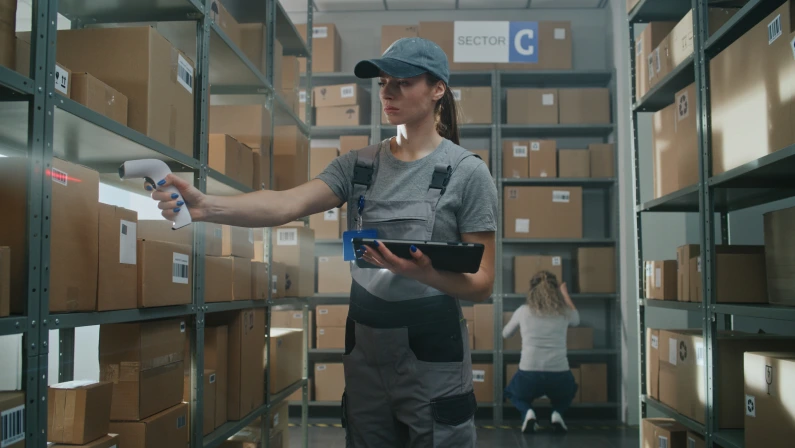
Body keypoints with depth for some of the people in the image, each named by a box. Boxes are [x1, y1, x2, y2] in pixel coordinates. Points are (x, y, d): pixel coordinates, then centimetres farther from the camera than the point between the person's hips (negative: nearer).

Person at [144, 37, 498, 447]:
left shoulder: (467, 171, -8)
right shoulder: (358, 164, 3)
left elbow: (482, 284, -9)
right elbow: (287, 204, -12)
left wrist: (421, 271, -28)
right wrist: (206, 206, -28)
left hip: (432, 365, -4)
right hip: (363, 356, 4)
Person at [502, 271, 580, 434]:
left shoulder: (523, 311, 7)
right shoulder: (564, 312, 9)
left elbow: (505, 334, 26)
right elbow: (576, 320, 37)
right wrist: (565, 294, 49)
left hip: (529, 377, -1)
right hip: (559, 377, 1)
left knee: (512, 391, 34)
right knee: (569, 389, 39)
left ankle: (528, 413, 3)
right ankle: (557, 413, 8)